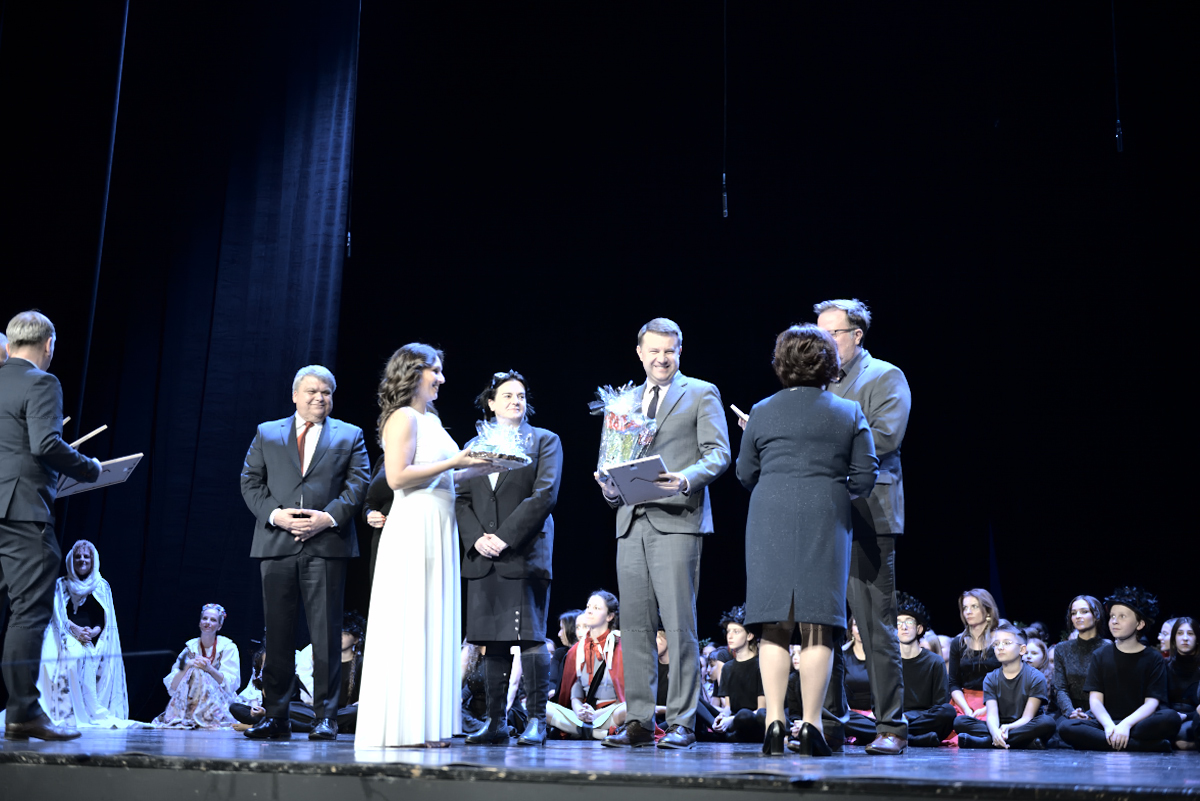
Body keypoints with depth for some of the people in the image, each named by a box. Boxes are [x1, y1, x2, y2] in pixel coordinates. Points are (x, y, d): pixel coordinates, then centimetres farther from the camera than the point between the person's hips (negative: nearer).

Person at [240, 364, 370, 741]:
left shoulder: (349, 436, 12)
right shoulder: (266, 434, 16)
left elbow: (358, 484, 3)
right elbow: (250, 482, 9)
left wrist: (328, 517, -12)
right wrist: (275, 514, -8)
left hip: (327, 543, -2)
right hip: (277, 543, 2)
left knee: (326, 634, -3)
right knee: (277, 634, 5)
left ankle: (326, 717, 3)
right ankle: (275, 717, 12)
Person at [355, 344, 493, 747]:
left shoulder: (431, 419, 20)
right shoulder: (404, 417, -7)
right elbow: (398, 476, -16)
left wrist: (476, 469, 12)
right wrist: (454, 462, -14)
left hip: (437, 529, 10)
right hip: (414, 528, -9)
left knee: (433, 622, 9)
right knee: (409, 623, -7)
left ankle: (425, 723, 13)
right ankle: (402, 725, -2)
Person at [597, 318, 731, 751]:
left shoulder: (702, 393, 7)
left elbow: (718, 453, -3)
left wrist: (686, 479, -22)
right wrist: (610, 485, 3)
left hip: (677, 520, -5)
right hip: (632, 521, 5)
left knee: (679, 625, -7)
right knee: (636, 626, 5)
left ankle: (682, 722, -2)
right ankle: (639, 721, 10)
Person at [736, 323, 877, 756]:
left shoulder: (762, 412, 6)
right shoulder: (849, 413, 5)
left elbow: (745, 473, 11)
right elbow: (864, 478, 3)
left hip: (770, 521, 1)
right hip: (826, 522, -1)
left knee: (774, 627, 5)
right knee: (817, 627, 2)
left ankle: (774, 720, 2)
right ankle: (811, 724, 0)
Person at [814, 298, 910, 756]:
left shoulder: (886, 377, 2)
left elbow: (886, 436, -13)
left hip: (865, 516, -6)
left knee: (877, 626, -5)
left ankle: (891, 727, 1)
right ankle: (831, 719, 18)